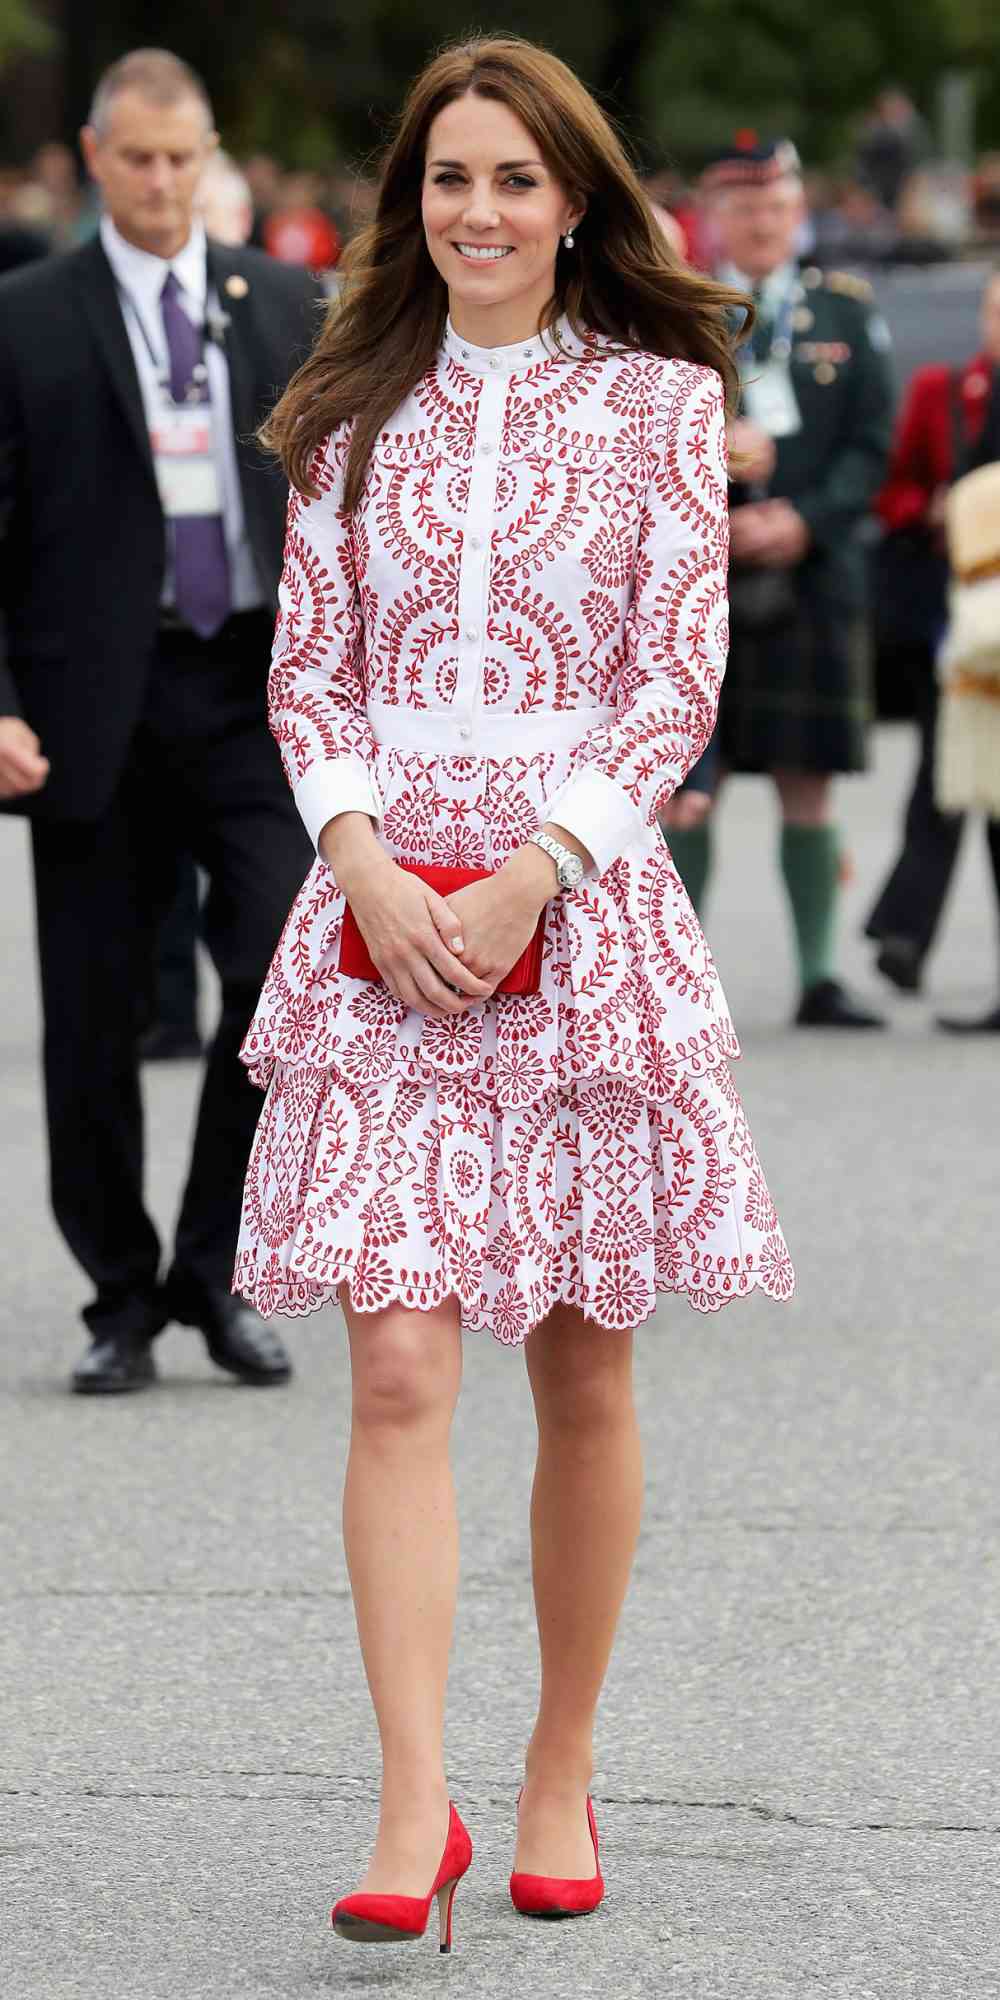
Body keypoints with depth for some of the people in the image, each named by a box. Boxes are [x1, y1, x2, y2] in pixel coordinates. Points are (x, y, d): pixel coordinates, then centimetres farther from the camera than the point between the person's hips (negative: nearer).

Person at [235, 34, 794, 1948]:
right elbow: (308, 669, 8)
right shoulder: (359, 412, 10)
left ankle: (561, 1768, 22)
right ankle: (413, 1809, -12)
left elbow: (678, 681, -3)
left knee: (583, 1375, 7)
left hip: (580, 908, -1)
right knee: (398, 1377, -9)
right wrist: (368, 868, -9)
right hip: (382, 913, 1)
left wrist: (526, 885, -12)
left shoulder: (658, 399, 3)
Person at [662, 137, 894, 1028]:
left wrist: (802, 521, -12)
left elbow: (872, 445, 4)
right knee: (683, 785, -1)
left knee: (809, 785, 3)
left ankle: (818, 979, 9)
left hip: (813, 578, 1)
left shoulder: (847, 314, 10)